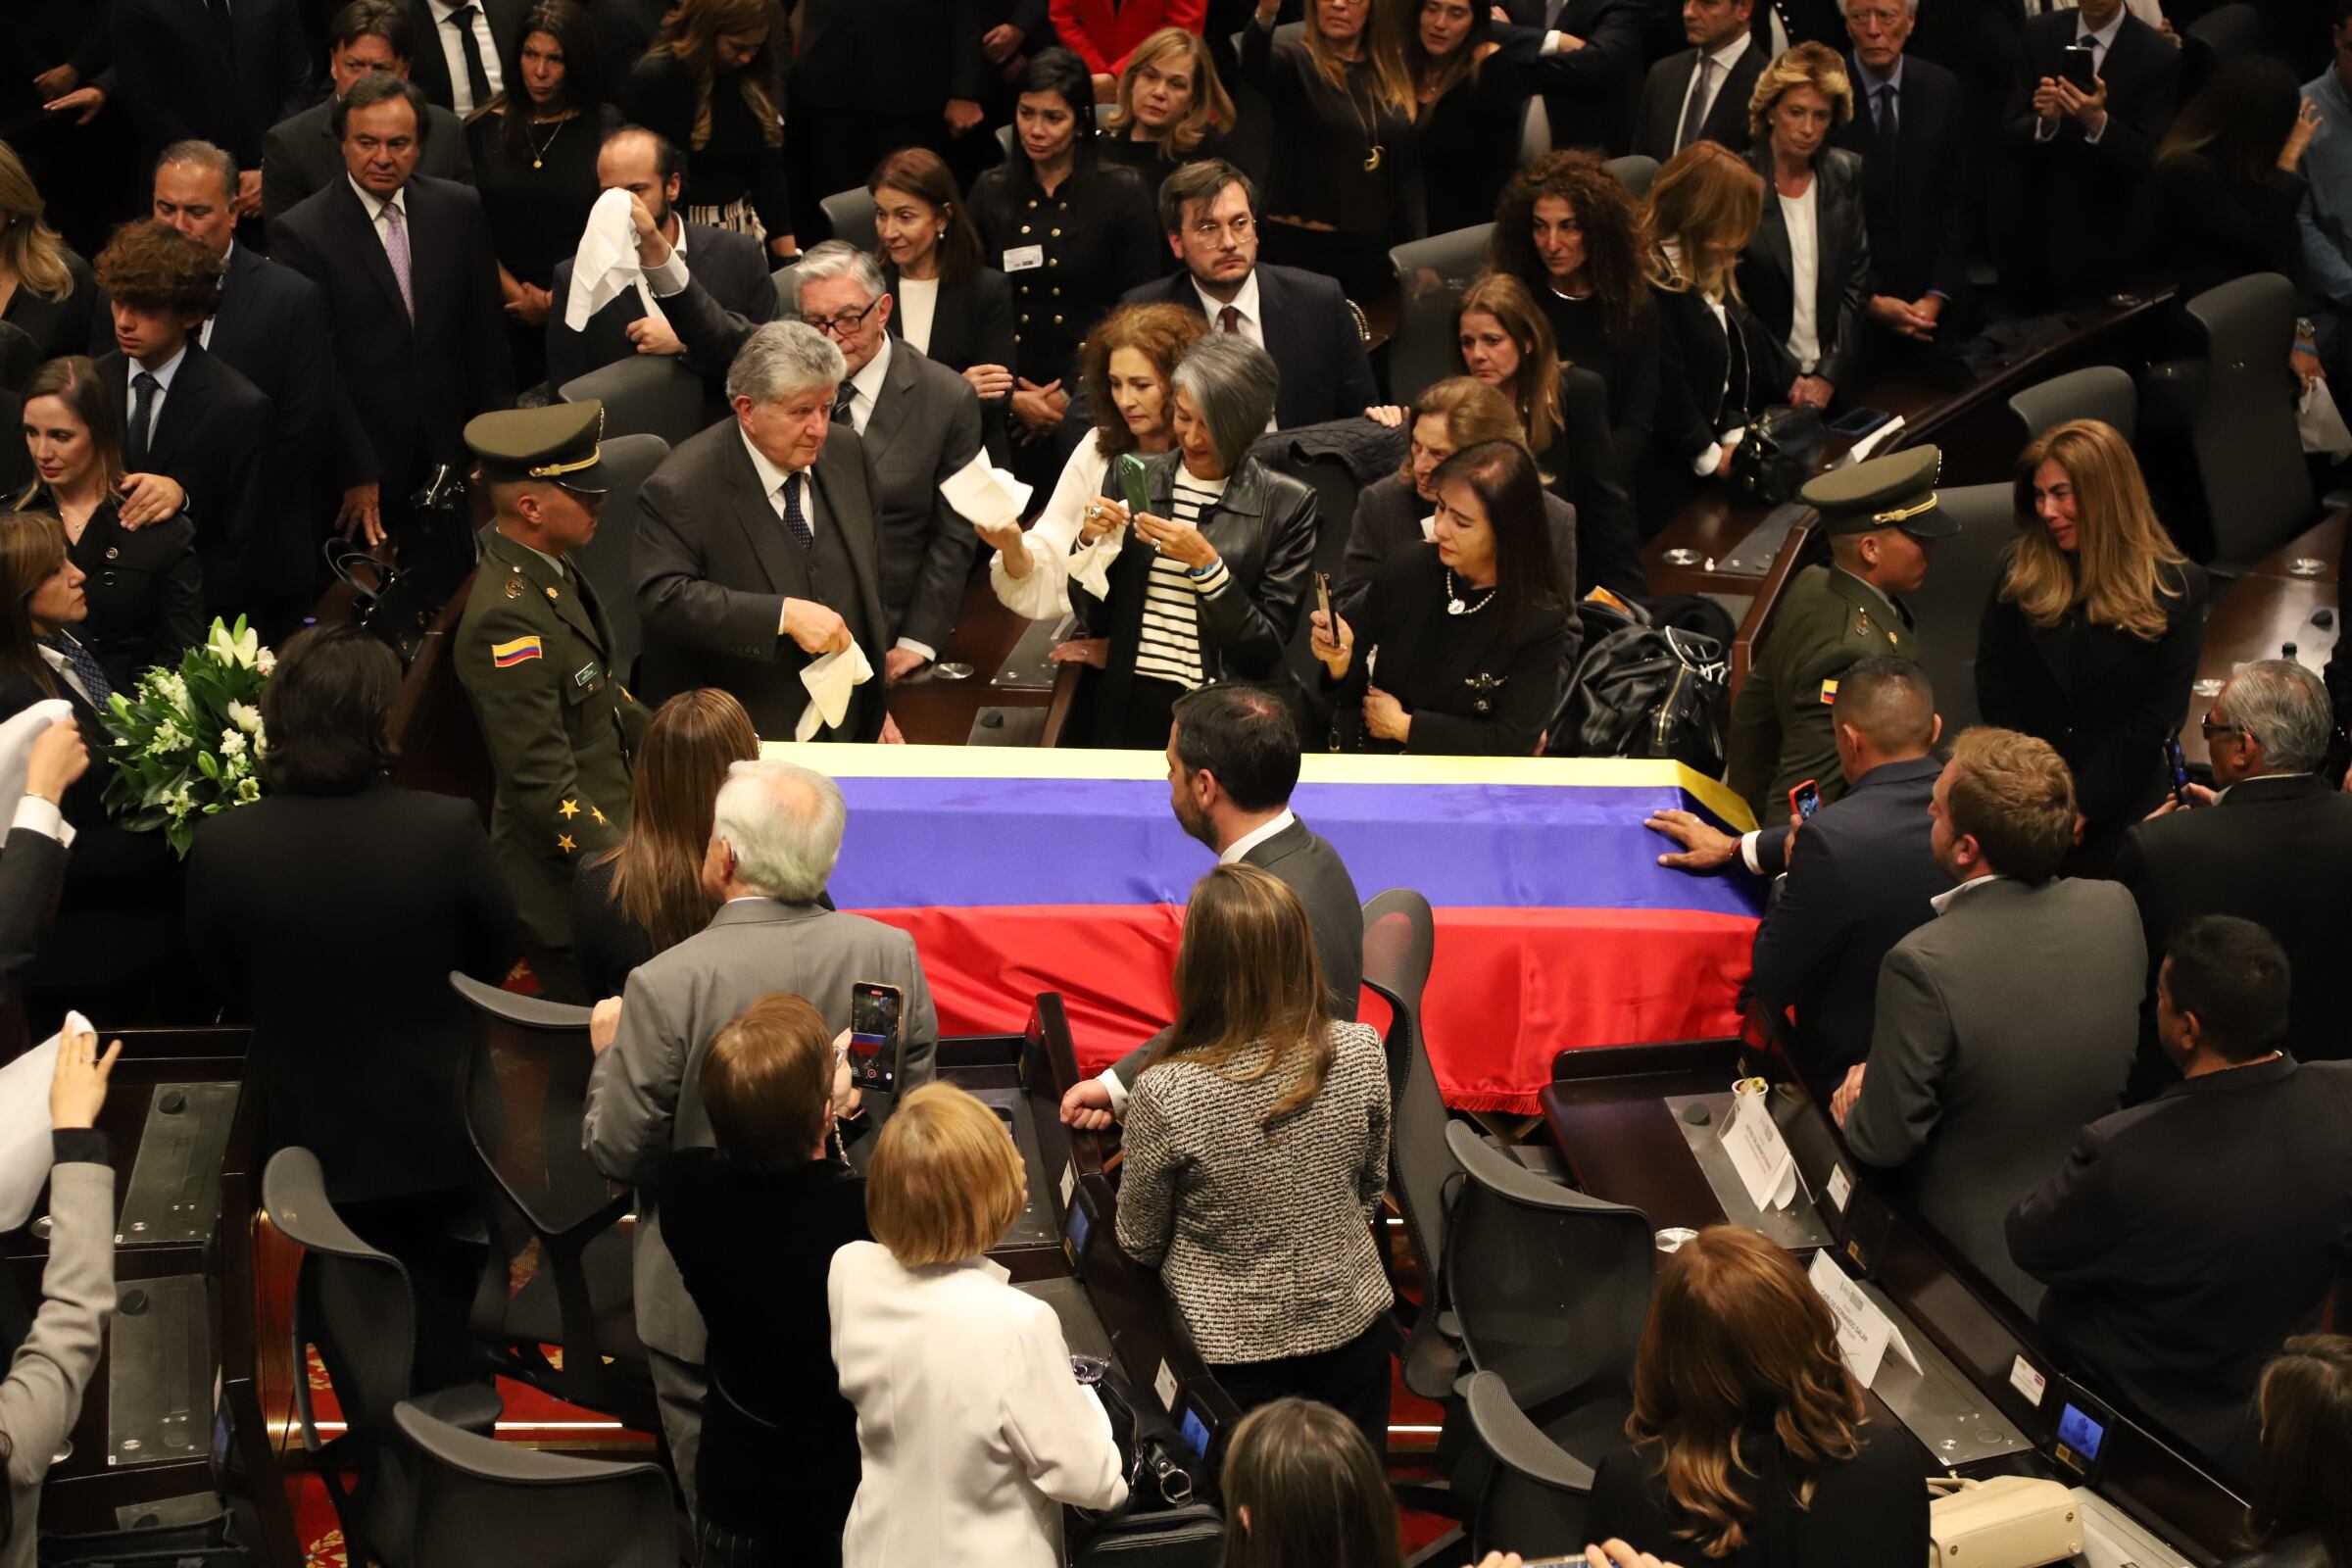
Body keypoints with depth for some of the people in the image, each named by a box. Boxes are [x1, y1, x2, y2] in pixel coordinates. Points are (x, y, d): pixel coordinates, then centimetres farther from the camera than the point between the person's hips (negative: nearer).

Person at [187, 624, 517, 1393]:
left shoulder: (223, 848, -24)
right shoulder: (447, 829, -27)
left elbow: (227, 990, -6)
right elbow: (496, 955, -7)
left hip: (314, 1141, 1)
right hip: (440, 1138, -1)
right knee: (444, 1337, 23)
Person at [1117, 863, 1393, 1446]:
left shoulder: (1165, 1095, -27)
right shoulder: (1362, 1054, -17)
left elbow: (1139, 1244, -10)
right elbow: (1371, 1191, 1)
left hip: (1231, 1348, -3)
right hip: (1351, 1325, 3)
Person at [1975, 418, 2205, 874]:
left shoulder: (2176, 587, -8)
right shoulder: (2020, 572, -2)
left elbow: (2158, 717, -9)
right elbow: (1994, 690, -2)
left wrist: (2080, 807, -13)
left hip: (2119, 812, -2)